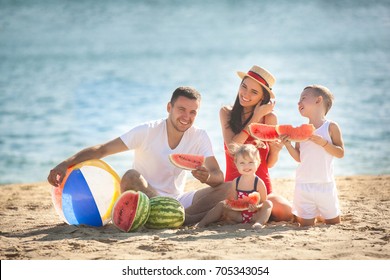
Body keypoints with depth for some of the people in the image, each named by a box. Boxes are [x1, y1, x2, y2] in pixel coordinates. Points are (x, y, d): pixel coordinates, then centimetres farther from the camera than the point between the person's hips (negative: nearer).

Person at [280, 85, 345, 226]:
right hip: (303, 185, 2)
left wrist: (323, 142, -21)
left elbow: (340, 153, -8)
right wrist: (288, 144, -8)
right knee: (306, 225, 3)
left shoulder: (331, 127, -3)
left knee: (333, 222, 7)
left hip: (325, 184, -2)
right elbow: (299, 158, 8)